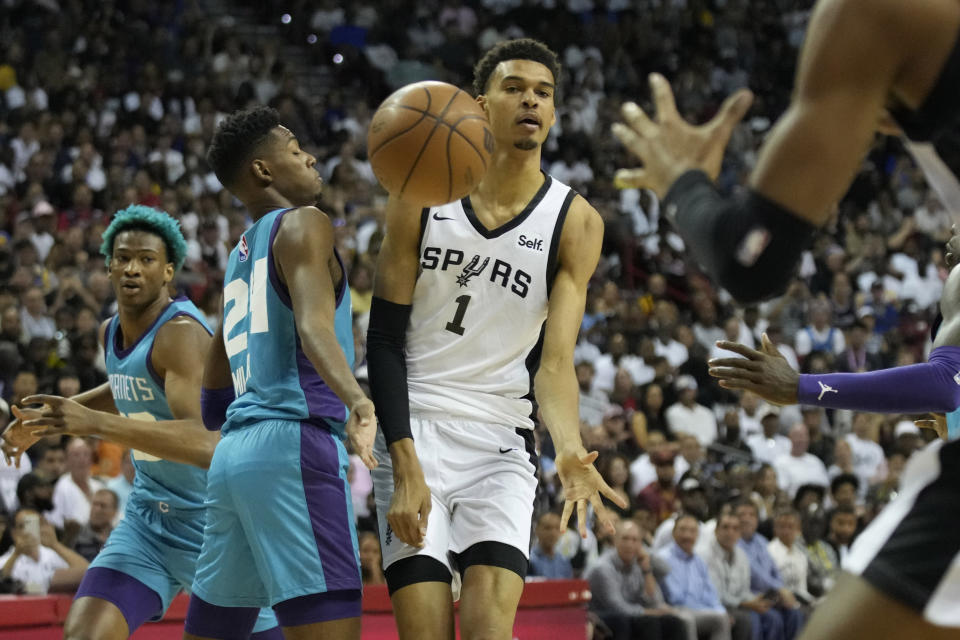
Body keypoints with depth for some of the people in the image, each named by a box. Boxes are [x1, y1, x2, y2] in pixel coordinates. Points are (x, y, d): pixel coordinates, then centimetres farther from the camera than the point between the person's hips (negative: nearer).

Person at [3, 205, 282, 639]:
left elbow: (204, 444, -37)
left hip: (214, 521, -6)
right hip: (148, 518, 7)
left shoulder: (180, 333, -23)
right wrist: (45, 420, 17)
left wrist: (95, 423, -44)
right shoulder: (111, 333, 3)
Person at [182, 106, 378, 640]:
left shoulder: (241, 256, 25)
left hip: (234, 453, 9)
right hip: (294, 442, -9)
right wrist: (357, 401, -36)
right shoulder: (302, 225, 0)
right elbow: (313, 327, -20)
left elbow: (213, 404, 32)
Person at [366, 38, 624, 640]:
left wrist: (570, 451, -31)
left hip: (501, 443, 0)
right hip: (413, 432, 0)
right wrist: (406, 467, -13)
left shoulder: (576, 222, -2)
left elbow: (555, 360, -9)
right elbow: (385, 340, -2)